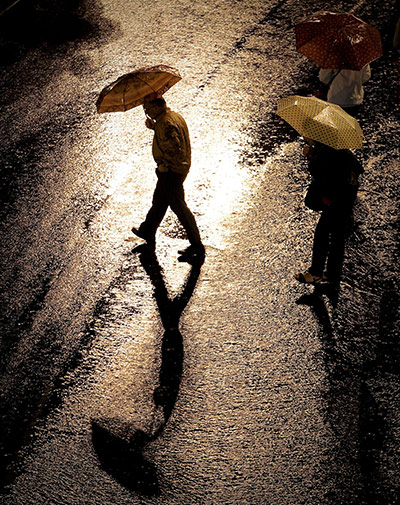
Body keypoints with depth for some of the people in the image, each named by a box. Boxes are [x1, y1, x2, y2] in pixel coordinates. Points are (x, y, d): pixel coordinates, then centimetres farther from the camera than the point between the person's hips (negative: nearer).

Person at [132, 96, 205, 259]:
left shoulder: (166, 123, -25)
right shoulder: (175, 116, 7)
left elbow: (175, 149, -33)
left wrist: (164, 163, -18)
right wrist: (154, 126, 9)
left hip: (171, 171, -10)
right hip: (181, 168, 10)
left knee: (179, 207, -1)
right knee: (159, 201, 25)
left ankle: (197, 246, 5)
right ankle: (147, 232, 44)